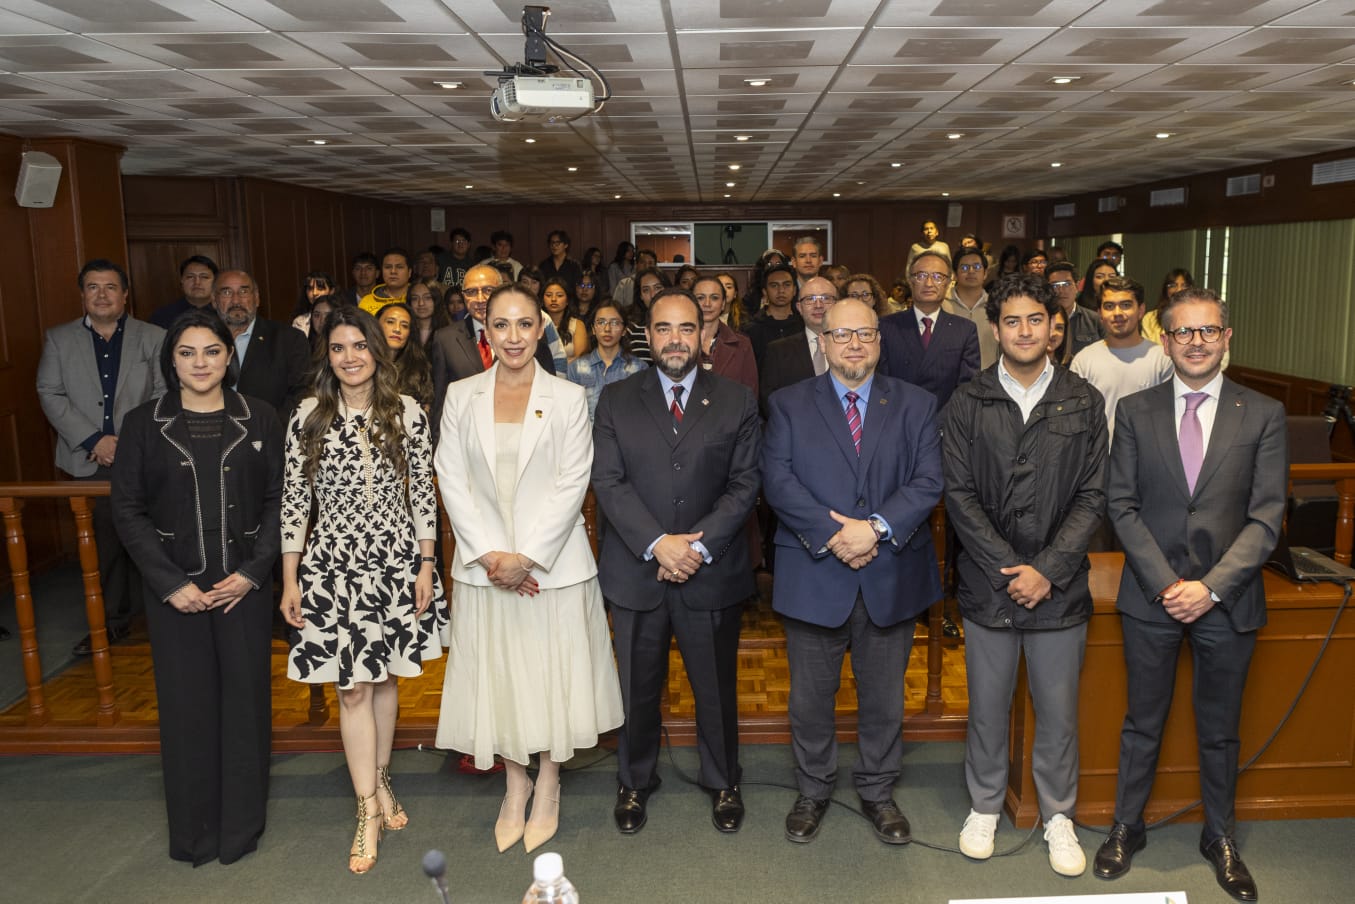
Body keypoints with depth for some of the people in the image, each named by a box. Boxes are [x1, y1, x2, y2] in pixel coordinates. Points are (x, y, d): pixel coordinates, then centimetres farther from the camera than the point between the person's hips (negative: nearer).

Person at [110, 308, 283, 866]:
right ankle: (194, 830, 22)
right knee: (186, 701, 5)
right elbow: (127, 510, 1)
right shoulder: (143, 424, 2)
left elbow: (279, 501, 2)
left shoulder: (259, 420, 2)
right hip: (175, 589, 0)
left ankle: (241, 826, 22)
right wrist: (171, 584, -8)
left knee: (245, 696, 5)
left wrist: (252, 571, -9)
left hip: (244, 584, 0)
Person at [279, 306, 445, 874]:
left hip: (396, 560, 1)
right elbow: (293, 502, 0)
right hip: (335, 563, -1)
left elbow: (423, 493, 2)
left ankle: (379, 781, 32)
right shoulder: (309, 417, -3)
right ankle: (370, 810, 13)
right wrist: (290, 580, -1)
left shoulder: (407, 413, -1)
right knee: (353, 687, 1)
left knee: (384, 677, 12)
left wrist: (426, 566, -1)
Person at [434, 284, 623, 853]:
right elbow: (452, 482, 0)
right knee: (498, 675, 9)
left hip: (552, 564, -1)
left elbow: (571, 486, -7)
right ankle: (515, 786, 28)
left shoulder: (568, 399, -3)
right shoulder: (461, 397, 3)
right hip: (484, 565, 2)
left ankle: (548, 787, 26)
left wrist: (526, 556, -14)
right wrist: (491, 554, -10)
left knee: (551, 672, 7)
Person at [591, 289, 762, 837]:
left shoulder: (736, 402, 3)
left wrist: (699, 546, -14)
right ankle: (634, 782, 35)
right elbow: (607, 480, -5)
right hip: (636, 572, 0)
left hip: (711, 573, 0)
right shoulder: (616, 401, 3)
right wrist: (656, 543, -17)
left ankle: (722, 782, 35)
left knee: (716, 687, 12)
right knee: (637, 687, 13)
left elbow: (745, 483, -3)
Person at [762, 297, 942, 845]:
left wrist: (877, 527, -19)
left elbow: (927, 482, -4)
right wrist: (832, 534, -18)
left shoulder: (915, 405, 5)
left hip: (891, 576, 1)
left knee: (884, 697, 14)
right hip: (813, 576, -1)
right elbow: (778, 481, -8)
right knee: (810, 697, 12)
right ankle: (813, 790, 33)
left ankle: (878, 792, 34)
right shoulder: (789, 405, 3)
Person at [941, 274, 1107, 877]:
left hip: (1059, 585, 1)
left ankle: (1058, 815, 31)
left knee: (1058, 709, 11)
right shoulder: (967, 404, -1)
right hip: (987, 583, 0)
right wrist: (1008, 569, -11)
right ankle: (985, 805, 32)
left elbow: (1092, 496, -1)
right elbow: (959, 495, -4)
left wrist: (1048, 570, -11)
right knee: (987, 705, 12)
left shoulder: (1083, 402, 2)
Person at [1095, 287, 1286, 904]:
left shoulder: (1263, 416, -2)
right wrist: (1166, 582, -11)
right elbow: (1122, 506, -2)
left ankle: (1219, 838, 35)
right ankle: (1127, 828, 30)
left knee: (1220, 730, 15)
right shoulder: (1135, 412, 0)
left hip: (1227, 600, 0)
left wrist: (1211, 586, -15)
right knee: (1143, 723, 13)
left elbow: (1267, 517, -6)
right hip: (1151, 597, 0)